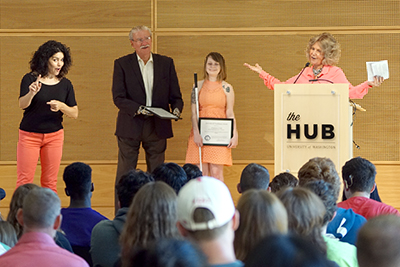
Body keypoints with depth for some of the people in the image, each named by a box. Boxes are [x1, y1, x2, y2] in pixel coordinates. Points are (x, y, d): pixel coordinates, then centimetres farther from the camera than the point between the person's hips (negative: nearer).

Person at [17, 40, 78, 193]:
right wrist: (31, 93, -39)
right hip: (29, 135, -3)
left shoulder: (65, 84, 4)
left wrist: (61, 106, -17)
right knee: (24, 181, -4)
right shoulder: (30, 79, -5)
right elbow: (22, 104, -17)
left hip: (54, 136, 3)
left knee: (50, 183, 5)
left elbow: (75, 113, 3)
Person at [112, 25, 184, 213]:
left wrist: (176, 109, -13)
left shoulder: (166, 63, 8)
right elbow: (118, 98, -6)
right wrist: (139, 109, -21)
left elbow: (175, 95, 9)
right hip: (130, 127, -2)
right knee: (125, 176, 0)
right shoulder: (122, 64, 1)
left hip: (158, 127, 2)